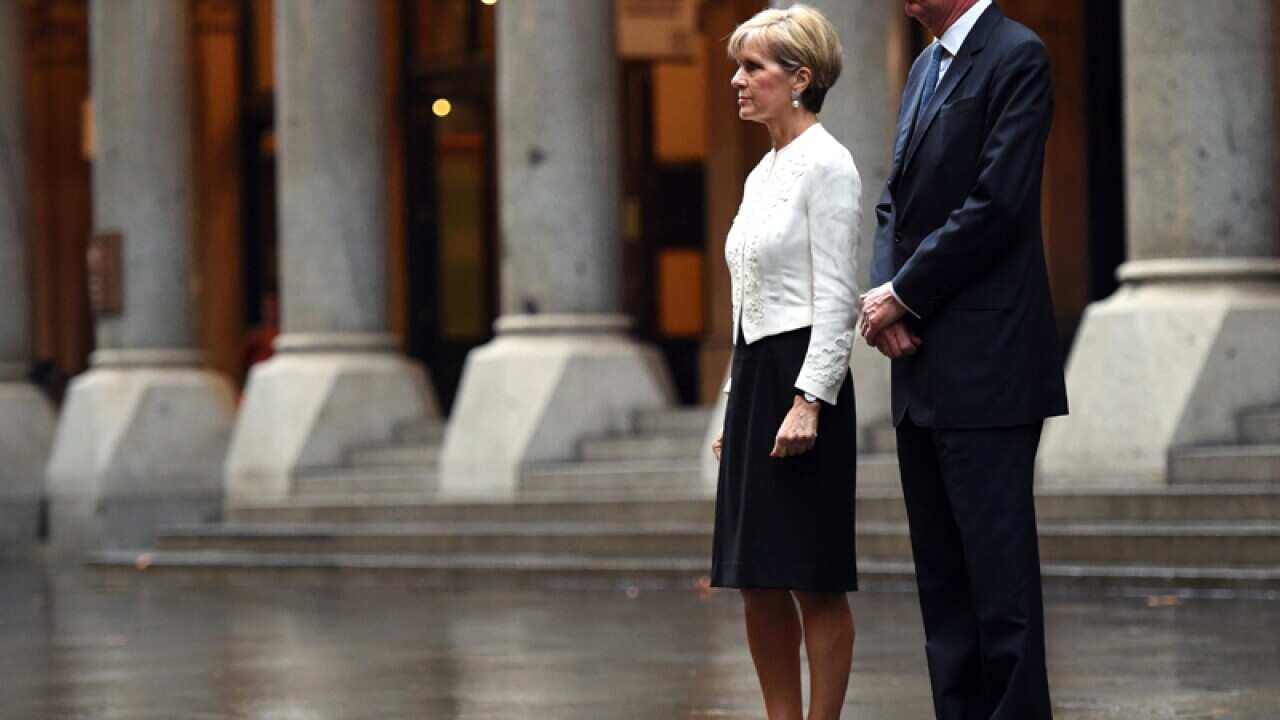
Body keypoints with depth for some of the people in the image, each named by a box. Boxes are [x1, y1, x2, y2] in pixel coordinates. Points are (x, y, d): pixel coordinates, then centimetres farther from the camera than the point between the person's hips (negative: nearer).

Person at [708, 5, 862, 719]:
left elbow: (835, 295, -15)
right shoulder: (763, 174, 17)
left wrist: (809, 400, -21)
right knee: (757, 579, 9)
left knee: (813, 578, -4)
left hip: (804, 376, -9)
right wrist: (738, 408, 18)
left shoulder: (827, 165, -10)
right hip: (754, 373, 9)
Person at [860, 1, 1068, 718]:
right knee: (941, 574, 11)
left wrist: (903, 295, -11)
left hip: (984, 364, -9)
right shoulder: (927, 66, 18)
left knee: (998, 565, -7)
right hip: (924, 372, 9)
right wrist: (883, 296, 0)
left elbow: (996, 204, -17)